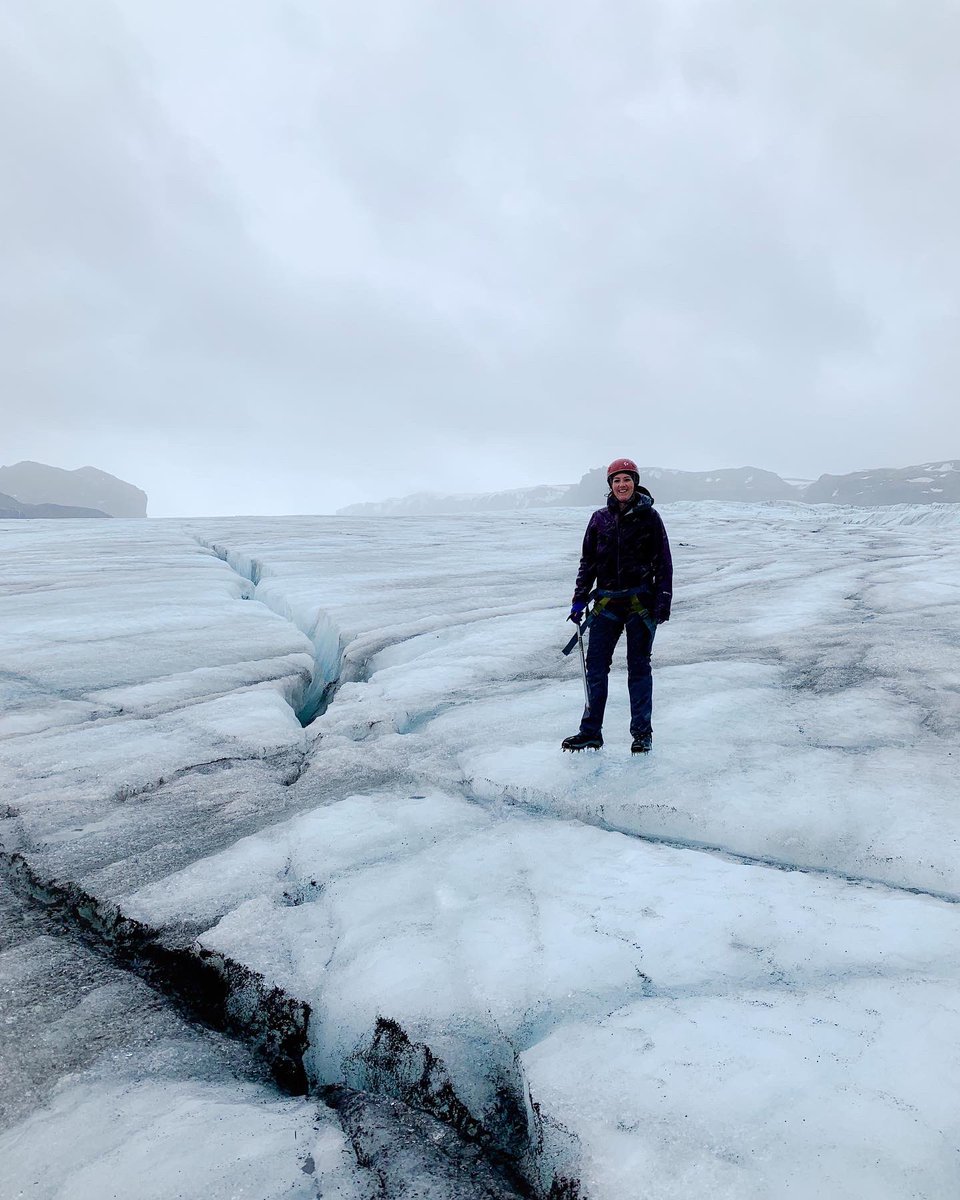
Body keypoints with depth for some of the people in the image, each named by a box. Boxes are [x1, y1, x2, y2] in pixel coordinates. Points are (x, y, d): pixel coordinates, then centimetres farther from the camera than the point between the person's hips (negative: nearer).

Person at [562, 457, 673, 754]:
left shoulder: (649, 516, -1)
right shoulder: (600, 518, 7)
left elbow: (664, 562, 0)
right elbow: (588, 561, 13)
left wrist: (663, 601, -6)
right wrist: (579, 599, 7)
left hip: (641, 602, -3)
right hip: (606, 601, 3)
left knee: (639, 666, 5)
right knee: (596, 665, 2)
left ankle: (642, 732, 16)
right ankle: (591, 732, 12)